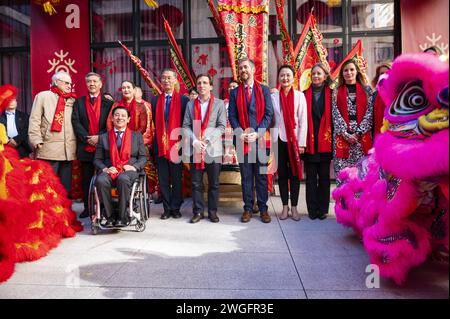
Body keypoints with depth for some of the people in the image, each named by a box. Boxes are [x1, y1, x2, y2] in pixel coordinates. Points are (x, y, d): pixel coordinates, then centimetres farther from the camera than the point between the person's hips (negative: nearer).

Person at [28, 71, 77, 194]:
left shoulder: (72, 100, 18)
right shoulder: (43, 96, 6)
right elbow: (34, 120, 1)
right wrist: (37, 140, -9)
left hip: (68, 150, 4)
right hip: (49, 148, -4)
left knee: (66, 184, 7)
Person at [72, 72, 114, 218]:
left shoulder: (108, 103, 8)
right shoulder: (79, 102, 11)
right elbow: (75, 122, 2)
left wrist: (99, 137, -12)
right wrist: (87, 138, -10)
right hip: (85, 147, 2)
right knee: (86, 179, 7)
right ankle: (87, 207, 16)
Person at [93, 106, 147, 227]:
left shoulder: (137, 136, 18)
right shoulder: (103, 137, 19)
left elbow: (143, 157, 12)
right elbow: (97, 159, 14)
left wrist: (134, 167, -8)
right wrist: (104, 168, -7)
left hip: (129, 171, -1)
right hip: (109, 171, 2)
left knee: (123, 179, -37)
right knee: (100, 180, -33)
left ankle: (122, 217, -26)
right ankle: (109, 217, -21)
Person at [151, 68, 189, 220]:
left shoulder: (183, 100, 1)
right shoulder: (155, 100, 10)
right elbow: (154, 122, 11)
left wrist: (181, 141, -8)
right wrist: (158, 140, 2)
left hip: (176, 144, -3)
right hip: (160, 145, 3)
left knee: (177, 179, 6)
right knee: (163, 180, 7)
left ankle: (175, 208, 17)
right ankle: (167, 208, 17)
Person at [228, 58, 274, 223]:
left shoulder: (264, 90, 7)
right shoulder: (235, 93, 11)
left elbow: (269, 114, 0)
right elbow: (232, 115, 5)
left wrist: (257, 133, -10)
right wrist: (240, 133, -10)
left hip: (260, 139, -1)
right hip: (243, 140, 1)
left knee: (262, 176, 4)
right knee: (246, 177, 6)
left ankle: (263, 209, 14)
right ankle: (248, 208, 15)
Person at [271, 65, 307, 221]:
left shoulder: (299, 96, 1)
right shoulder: (273, 96, 5)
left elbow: (303, 121, -2)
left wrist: (301, 143, -7)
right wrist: (271, 141, -4)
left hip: (294, 139, -1)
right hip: (279, 140, 1)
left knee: (295, 174, 3)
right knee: (282, 174, 5)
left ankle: (294, 207, 14)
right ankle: (285, 206, 15)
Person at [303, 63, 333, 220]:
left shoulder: (330, 94, 4)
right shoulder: (305, 94, 5)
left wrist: (332, 138, -5)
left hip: (325, 142, 0)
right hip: (309, 142, 0)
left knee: (324, 176, 7)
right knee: (311, 177, 5)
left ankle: (323, 209, 18)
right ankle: (312, 209, 15)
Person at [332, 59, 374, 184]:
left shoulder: (366, 90, 10)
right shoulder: (337, 92, 10)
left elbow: (369, 113, 3)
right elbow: (336, 114, 2)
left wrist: (359, 132, -8)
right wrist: (346, 133, -8)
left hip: (362, 135, 0)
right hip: (342, 135, 0)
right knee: (342, 172, -3)